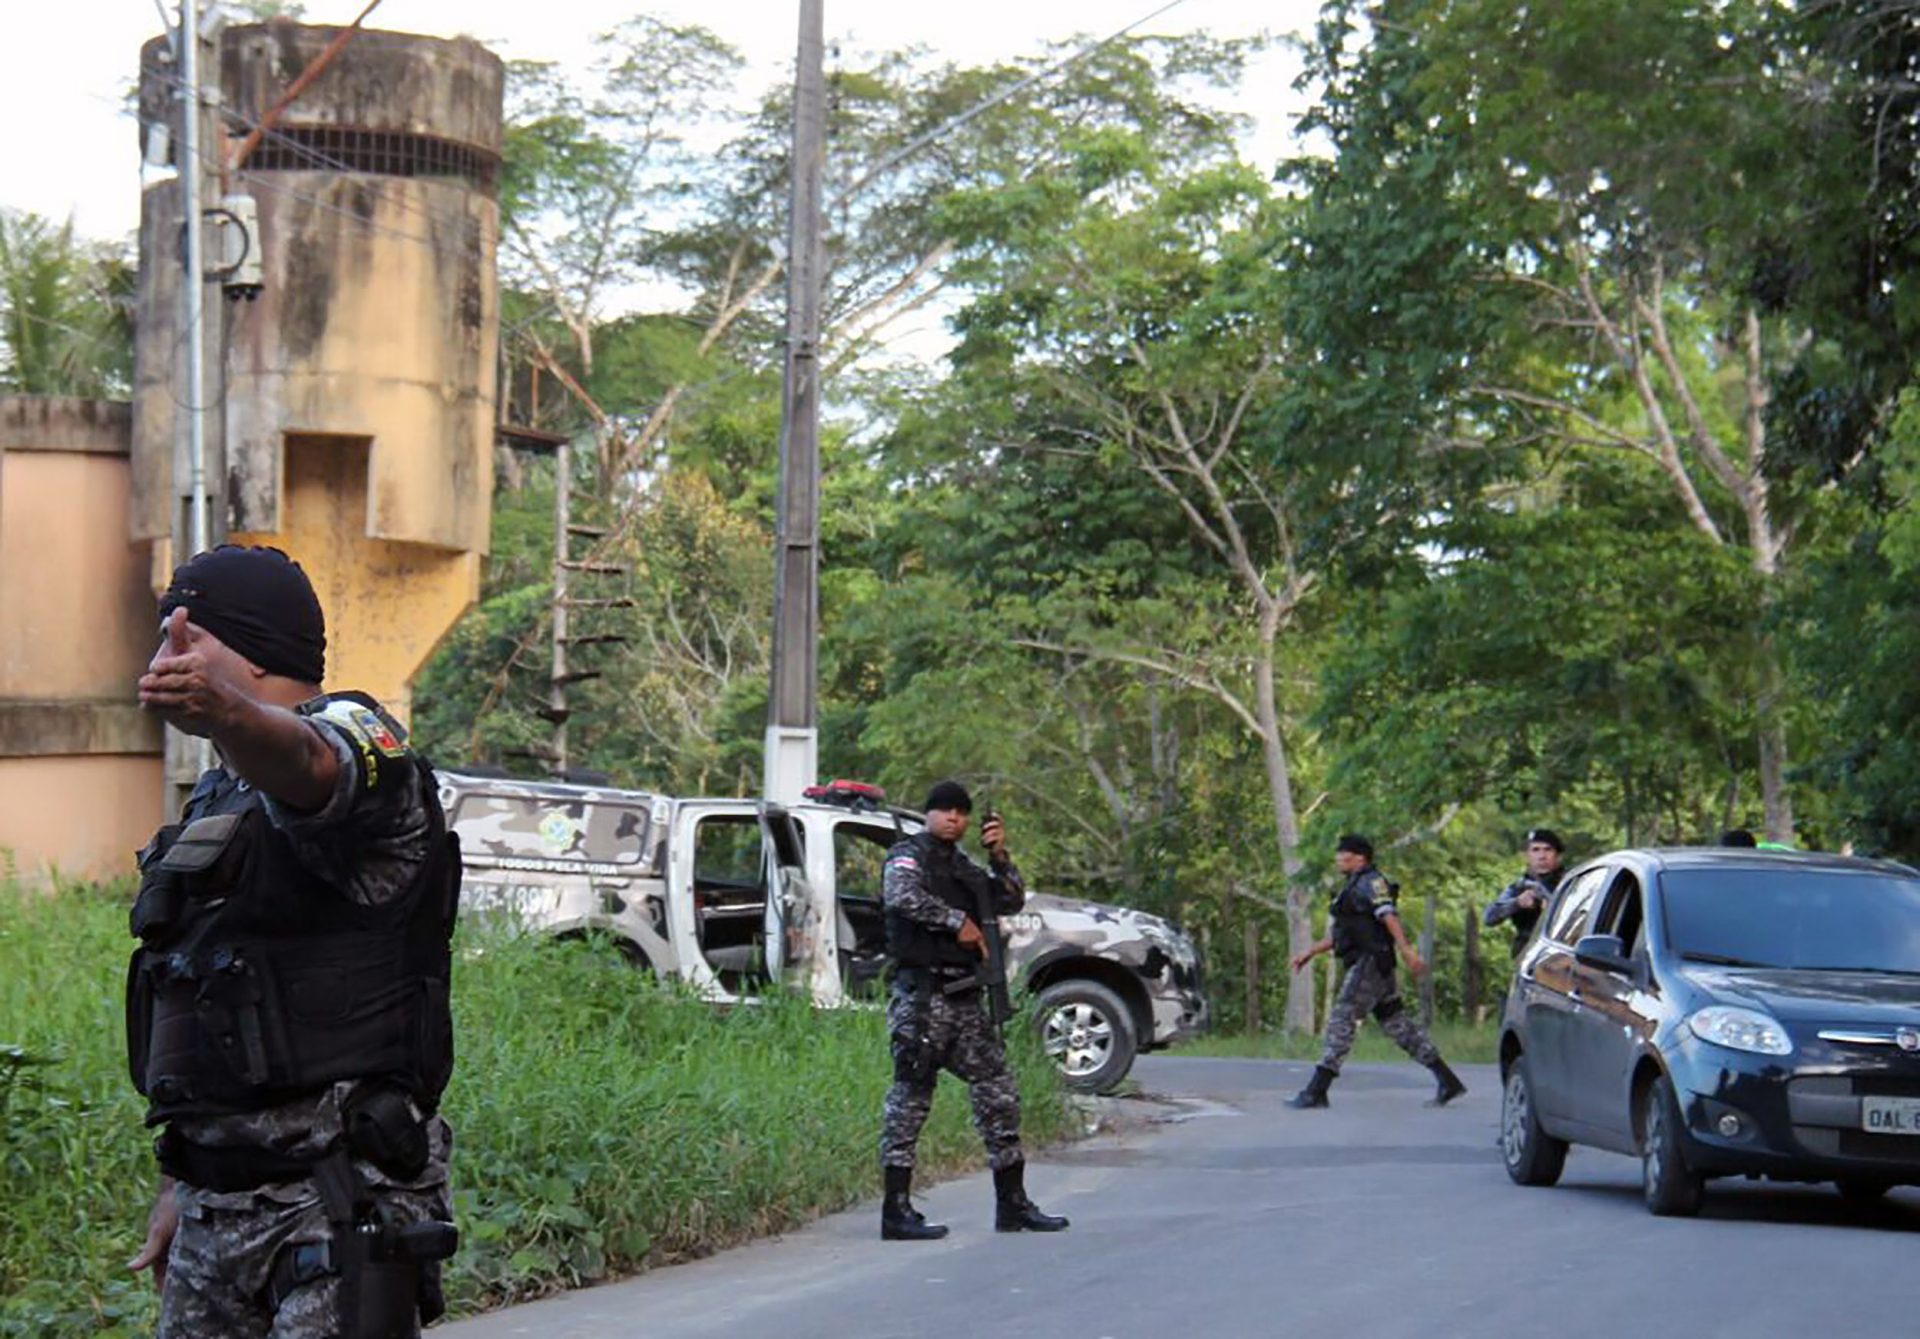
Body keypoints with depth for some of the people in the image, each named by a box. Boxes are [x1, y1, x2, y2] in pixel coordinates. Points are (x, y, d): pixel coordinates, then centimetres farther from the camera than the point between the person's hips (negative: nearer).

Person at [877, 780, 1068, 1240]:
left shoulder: (964, 867, 22)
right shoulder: (909, 855, -2)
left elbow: (1011, 903, 20)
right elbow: (901, 896, -22)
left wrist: (1000, 857, 5)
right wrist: (957, 921, -16)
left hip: (965, 997, 8)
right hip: (920, 996, -8)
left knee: (999, 1094, 8)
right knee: (910, 1098, -7)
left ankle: (1012, 1203, 15)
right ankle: (897, 1211, -6)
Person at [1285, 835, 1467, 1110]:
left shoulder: (1370, 882, -6)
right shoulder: (1351, 888, 24)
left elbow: (1388, 915, -19)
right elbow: (1337, 934, 29)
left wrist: (1406, 949, -29)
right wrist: (1310, 953, 23)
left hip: (1370, 962, -10)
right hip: (1364, 965, 10)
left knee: (1341, 1020, -12)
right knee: (1398, 1023, 9)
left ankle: (1316, 1091, -14)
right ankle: (1448, 1082, 10)